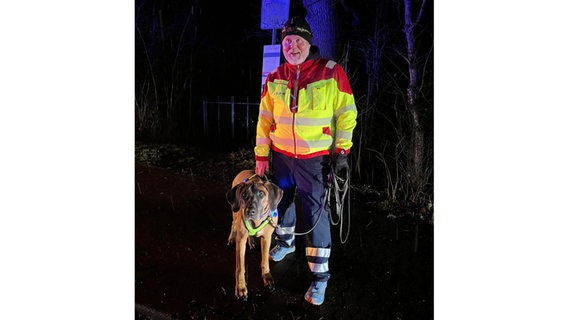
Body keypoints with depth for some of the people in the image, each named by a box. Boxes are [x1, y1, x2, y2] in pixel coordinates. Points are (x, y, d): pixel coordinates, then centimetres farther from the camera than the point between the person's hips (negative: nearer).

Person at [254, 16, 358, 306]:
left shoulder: (331, 72, -9)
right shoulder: (274, 78, 2)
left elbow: (347, 113, -5)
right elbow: (265, 118, 7)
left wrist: (341, 150, -9)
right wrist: (261, 154, 5)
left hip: (314, 158, -4)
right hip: (281, 154, 4)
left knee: (315, 211, -4)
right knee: (282, 199, 20)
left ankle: (320, 274, 6)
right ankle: (286, 241, 47)